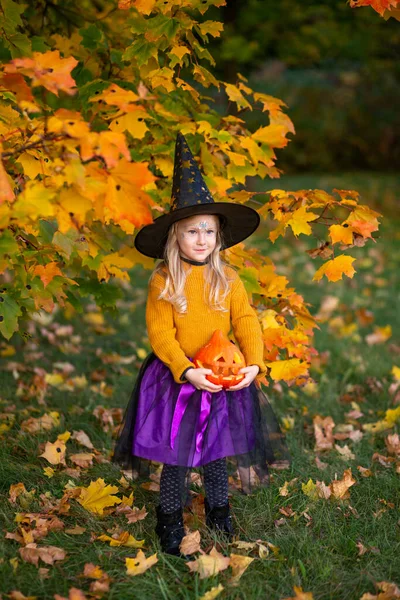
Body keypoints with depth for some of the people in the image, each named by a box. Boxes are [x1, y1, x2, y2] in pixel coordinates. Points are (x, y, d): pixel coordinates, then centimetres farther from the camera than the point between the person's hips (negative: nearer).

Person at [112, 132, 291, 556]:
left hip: (225, 381, 3)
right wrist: (187, 371, -23)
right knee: (175, 456, 6)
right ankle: (169, 521, 24)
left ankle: (219, 513, 36)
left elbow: (246, 323, -3)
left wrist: (254, 363, -18)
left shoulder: (228, 279, -1)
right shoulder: (163, 283, -9)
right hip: (176, 379, -2)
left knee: (216, 452, 14)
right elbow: (160, 334, -12)